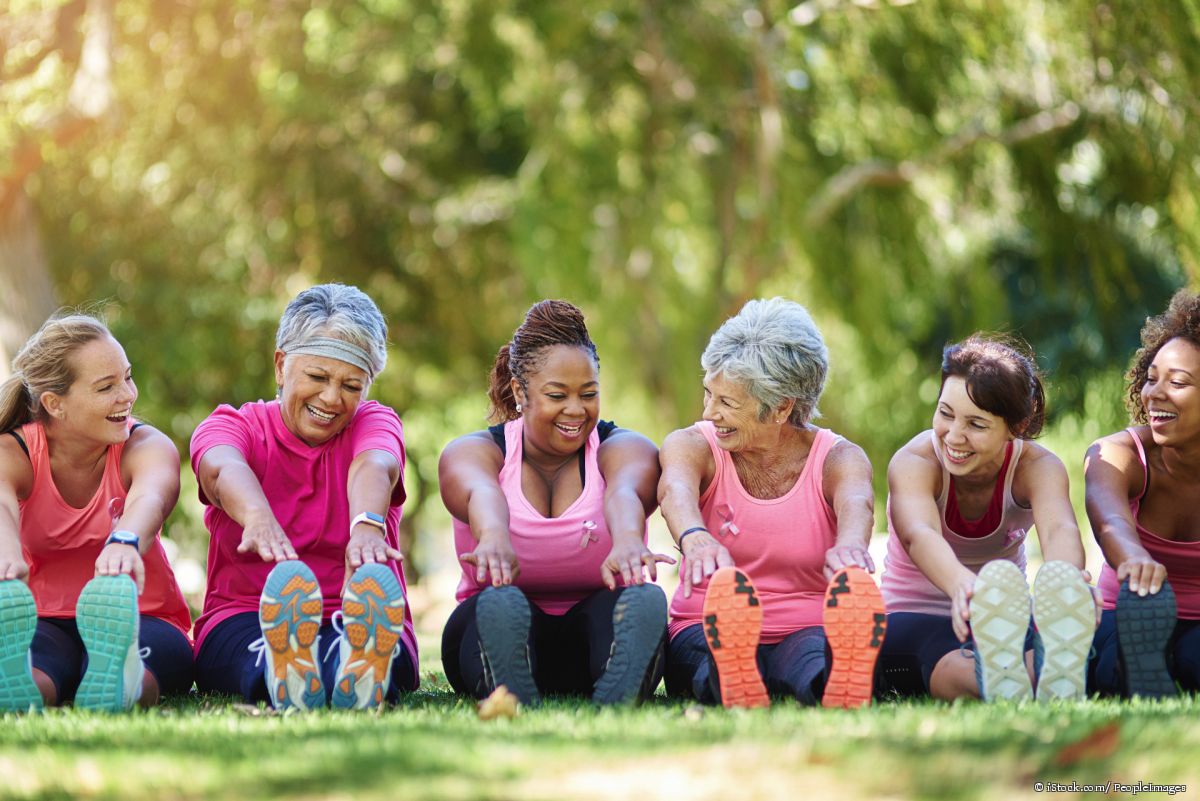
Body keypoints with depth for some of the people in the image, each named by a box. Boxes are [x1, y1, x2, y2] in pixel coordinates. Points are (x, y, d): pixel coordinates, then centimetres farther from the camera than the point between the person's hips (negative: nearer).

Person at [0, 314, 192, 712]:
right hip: (45, 622, 0)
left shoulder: (147, 447, -3)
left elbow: (150, 498, -30)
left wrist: (125, 543, -57)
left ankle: (118, 679, -72)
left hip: (143, 619, 0)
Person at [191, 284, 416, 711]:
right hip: (243, 621, 0)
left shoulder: (375, 423, 13)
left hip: (356, 625, 0)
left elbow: (374, 466, -14)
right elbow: (222, 468, -17)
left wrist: (367, 525, -42)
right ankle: (281, 673, -71)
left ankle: (360, 669, -72)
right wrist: (258, 517, -44)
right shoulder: (233, 424, 11)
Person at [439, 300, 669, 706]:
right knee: (501, 603, -36)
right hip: (503, 638, 0)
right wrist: (494, 539, -49)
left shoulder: (624, 448, 6)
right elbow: (480, 493, -22)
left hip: (592, 640, 0)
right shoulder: (473, 452, 4)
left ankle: (615, 702, -58)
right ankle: (514, 702, -59)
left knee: (643, 600, -34)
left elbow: (624, 492, -21)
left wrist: (627, 541, -47)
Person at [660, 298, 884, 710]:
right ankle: (732, 680, -73)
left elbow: (856, 502, -23)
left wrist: (849, 545, -52)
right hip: (709, 631, 1)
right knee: (718, 646, -39)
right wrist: (695, 538, -50)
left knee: (814, 656, -40)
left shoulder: (839, 459, 2)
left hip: (805, 632, 0)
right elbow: (676, 490, -22)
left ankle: (837, 683, -74)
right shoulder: (693, 446, 3)